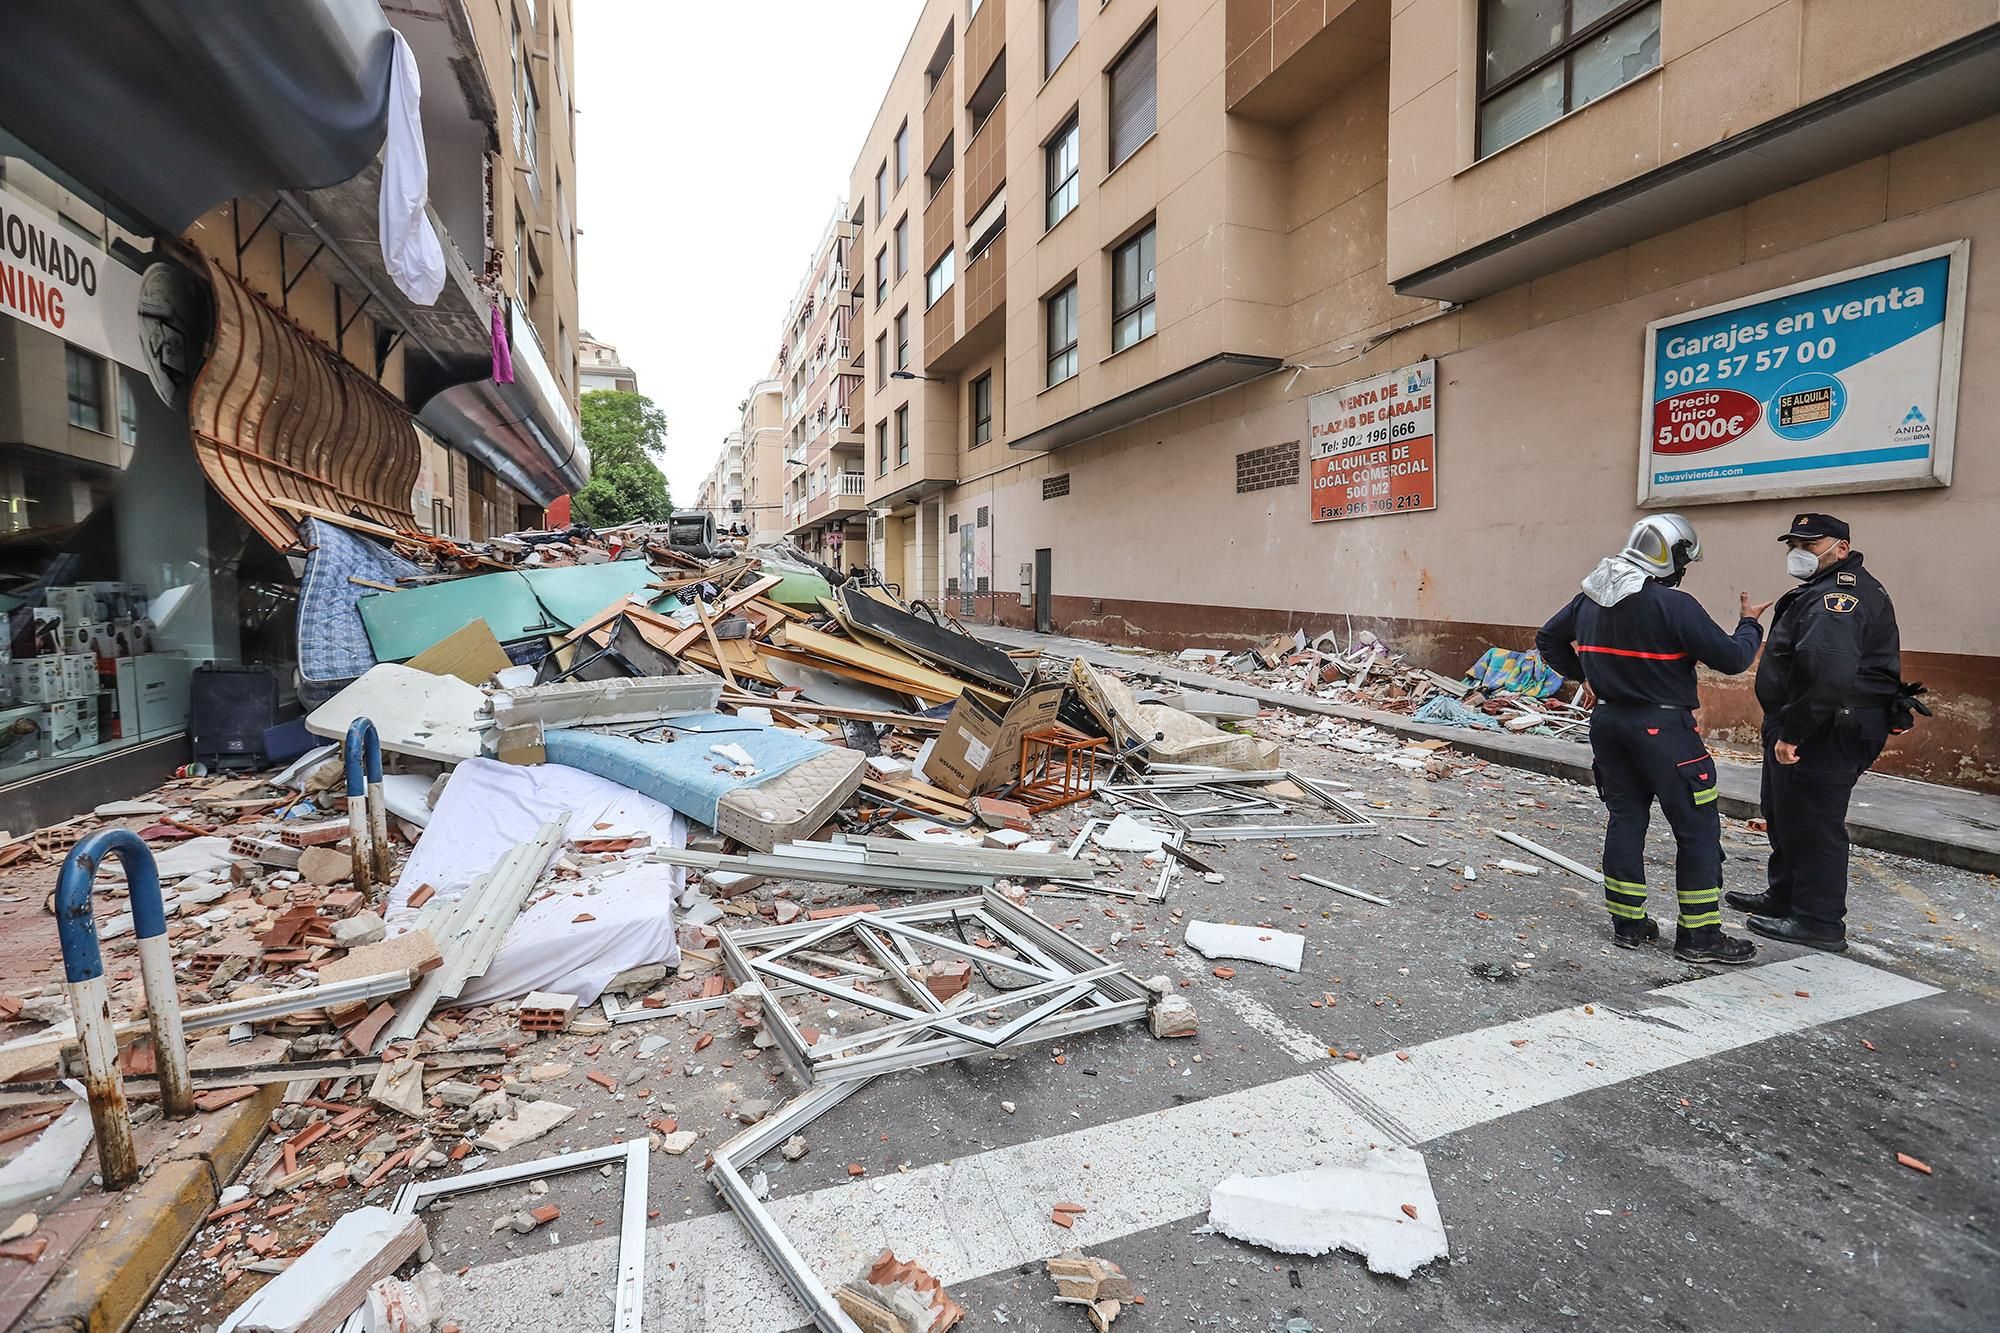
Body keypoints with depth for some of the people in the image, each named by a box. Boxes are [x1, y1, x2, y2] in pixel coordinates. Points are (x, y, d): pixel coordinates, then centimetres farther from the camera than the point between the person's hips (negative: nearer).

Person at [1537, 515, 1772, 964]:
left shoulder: (1591, 598, 5)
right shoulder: (1674, 605, -17)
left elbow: (1549, 640, 16)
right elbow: (1731, 658, -11)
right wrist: (1749, 624, 7)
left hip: (1608, 721, 7)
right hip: (1661, 728, -7)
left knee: (1624, 818, 14)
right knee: (1698, 828, 4)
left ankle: (1627, 923, 20)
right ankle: (1699, 935, 9)